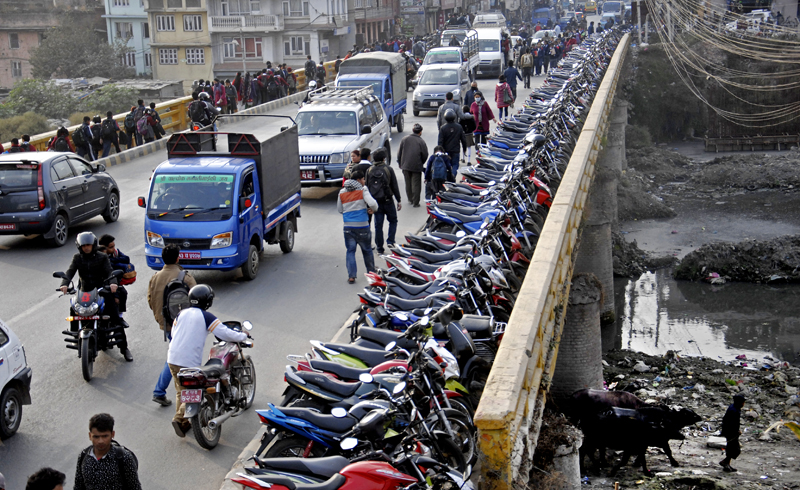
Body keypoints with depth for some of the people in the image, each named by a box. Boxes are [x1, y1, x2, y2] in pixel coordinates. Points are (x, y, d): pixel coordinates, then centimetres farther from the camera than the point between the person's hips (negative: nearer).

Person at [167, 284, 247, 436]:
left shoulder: (182, 314, 8)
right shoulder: (206, 317, -8)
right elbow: (225, 334, -10)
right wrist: (243, 336, 7)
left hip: (173, 359, 6)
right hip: (190, 362, -6)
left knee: (181, 391, 18)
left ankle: (183, 422, 23)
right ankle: (179, 418, -12)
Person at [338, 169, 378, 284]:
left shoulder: (342, 193, 8)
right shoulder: (363, 190, -6)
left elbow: (339, 209, 15)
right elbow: (372, 203, -18)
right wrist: (373, 210, 2)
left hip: (348, 226, 3)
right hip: (362, 226, -3)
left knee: (350, 251, 7)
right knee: (367, 250, 14)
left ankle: (351, 276, -2)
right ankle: (371, 272, 28)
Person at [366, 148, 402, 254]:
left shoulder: (369, 170, 2)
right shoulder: (388, 169, -7)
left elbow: (366, 187, 5)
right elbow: (394, 186, -4)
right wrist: (399, 201, 2)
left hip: (375, 201, 3)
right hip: (387, 200, -3)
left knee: (378, 224, 7)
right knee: (393, 221, 16)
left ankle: (379, 248, 8)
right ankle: (390, 241, 1)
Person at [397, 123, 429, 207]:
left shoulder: (405, 139, 0)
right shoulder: (421, 141, -9)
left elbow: (399, 152, 5)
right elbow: (425, 155, -6)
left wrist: (400, 163, 16)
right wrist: (421, 163, 12)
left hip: (405, 166, 4)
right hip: (417, 166, -3)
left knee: (408, 184, 17)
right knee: (416, 184, 3)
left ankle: (410, 199, 28)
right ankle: (415, 202, 4)